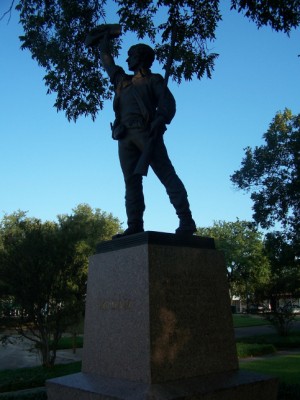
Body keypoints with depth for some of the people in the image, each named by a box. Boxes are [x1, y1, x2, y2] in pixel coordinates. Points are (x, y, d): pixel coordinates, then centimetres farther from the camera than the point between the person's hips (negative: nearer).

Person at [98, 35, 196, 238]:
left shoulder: (154, 80, 14)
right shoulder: (122, 80, 31)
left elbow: (168, 103, -1)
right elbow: (108, 63, 48)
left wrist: (160, 121, -19)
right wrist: (104, 45, 56)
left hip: (145, 131, -6)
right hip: (125, 136, 6)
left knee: (167, 175, -13)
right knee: (132, 182, -3)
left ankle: (186, 221, -19)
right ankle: (135, 227, -6)